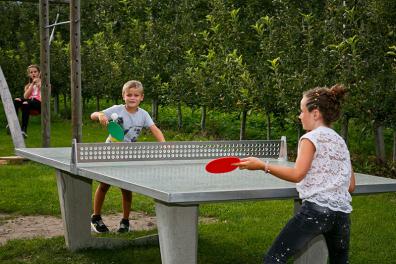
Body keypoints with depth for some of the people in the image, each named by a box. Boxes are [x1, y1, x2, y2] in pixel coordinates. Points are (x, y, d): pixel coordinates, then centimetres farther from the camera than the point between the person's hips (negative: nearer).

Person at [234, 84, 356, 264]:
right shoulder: (341, 142, 18)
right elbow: (350, 186, 18)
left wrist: (262, 165, -10)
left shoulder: (311, 137, -2)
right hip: (342, 214, 8)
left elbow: (297, 174, -14)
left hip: (315, 210, -7)